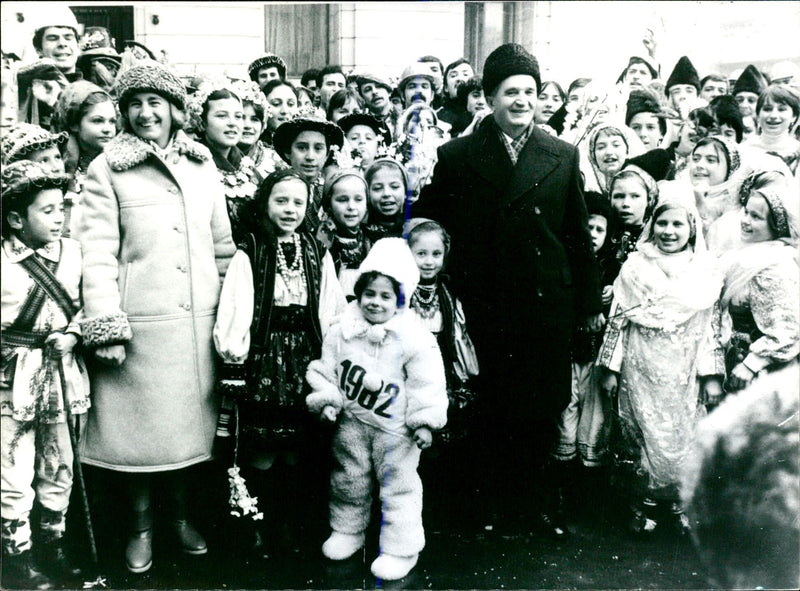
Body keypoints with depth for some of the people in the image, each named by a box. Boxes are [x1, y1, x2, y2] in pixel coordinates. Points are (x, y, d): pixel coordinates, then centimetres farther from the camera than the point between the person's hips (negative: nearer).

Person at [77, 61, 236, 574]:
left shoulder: (202, 166, 10)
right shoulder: (107, 170, -1)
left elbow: (223, 243, 14)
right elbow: (98, 252, -6)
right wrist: (104, 326, -11)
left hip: (199, 319, 3)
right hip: (139, 321, -3)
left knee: (189, 417, 12)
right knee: (139, 421, 6)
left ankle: (181, 514, 33)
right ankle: (141, 526, 26)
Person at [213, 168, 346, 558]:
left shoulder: (318, 255, 7)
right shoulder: (248, 254, -3)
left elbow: (333, 312, 7)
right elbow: (234, 310, -8)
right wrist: (233, 356, -13)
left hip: (304, 359, 3)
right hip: (263, 358, -3)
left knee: (297, 446, 10)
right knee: (261, 448, 2)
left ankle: (292, 526, 25)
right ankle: (264, 526, 19)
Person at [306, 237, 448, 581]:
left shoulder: (415, 340, -15)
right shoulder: (342, 332, -4)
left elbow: (426, 385, -11)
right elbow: (326, 369, 5)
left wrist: (424, 422, -12)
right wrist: (326, 401, -3)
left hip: (395, 427, -4)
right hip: (351, 422, 4)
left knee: (398, 486, 6)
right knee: (348, 479, 20)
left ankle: (401, 548, 21)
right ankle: (348, 531, 42)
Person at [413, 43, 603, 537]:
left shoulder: (563, 156, 7)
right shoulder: (456, 157, 2)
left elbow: (579, 235, 9)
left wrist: (590, 301, 11)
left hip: (549, 306, 2)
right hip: (486, 309, -1)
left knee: (545, 410, 9)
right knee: (493, 412, 8)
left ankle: (538, 505, 28)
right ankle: (497, 506, 26)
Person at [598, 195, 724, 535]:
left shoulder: (706, 273, 3)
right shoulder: (634, 267, 1)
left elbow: (713, 327, 4)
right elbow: (617, 319, 1)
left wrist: (712, 376, -1)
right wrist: (610, 369, -1)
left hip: (683, 374, 1)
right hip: (640, 368, 0)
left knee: (682, 436, 4)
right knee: (639, 433, 3)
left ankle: (678, 502, 23)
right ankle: (641, 506, 18)